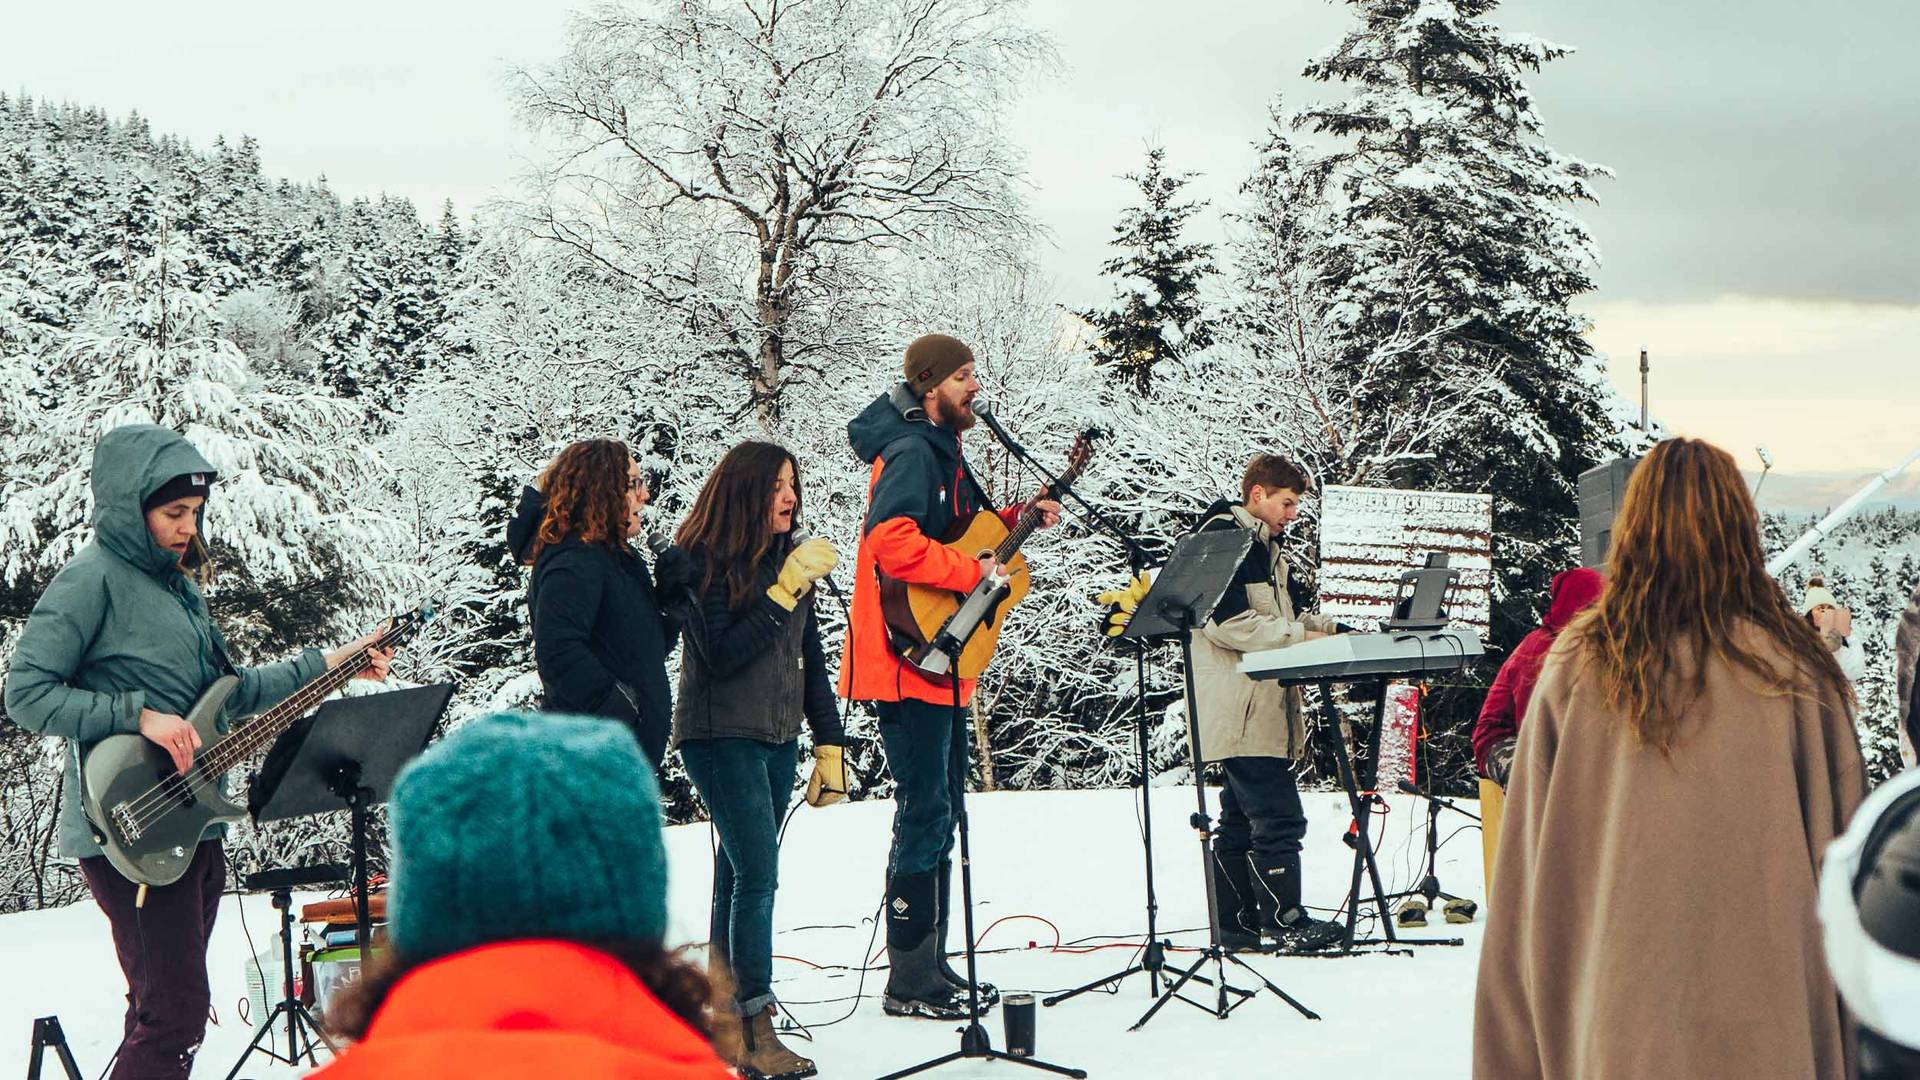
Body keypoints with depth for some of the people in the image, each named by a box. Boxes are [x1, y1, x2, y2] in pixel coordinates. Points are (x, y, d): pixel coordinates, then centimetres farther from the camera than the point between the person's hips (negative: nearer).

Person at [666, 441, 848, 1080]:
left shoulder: (788, 560, 11)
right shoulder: (703, 563, -9)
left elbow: (811, 659, 16)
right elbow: (720, 655, -18)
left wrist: (829, 742, 14)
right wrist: (784, 591, -20)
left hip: (777, 740, 7)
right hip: (721, 737, -7)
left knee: (739, 875, 9)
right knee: (758, 873, -14)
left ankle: (727, 1018, 14)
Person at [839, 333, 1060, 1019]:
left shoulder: (941, 452, 18)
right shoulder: (912, 453, -14)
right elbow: (893, 541, -28)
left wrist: (1020, 519, 15)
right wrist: (974, 572, -23)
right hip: (912, 658, -11)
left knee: (940, 812, 15)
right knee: (924, 814, -8)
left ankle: (932, 965, 23)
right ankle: (909, 982, -3)